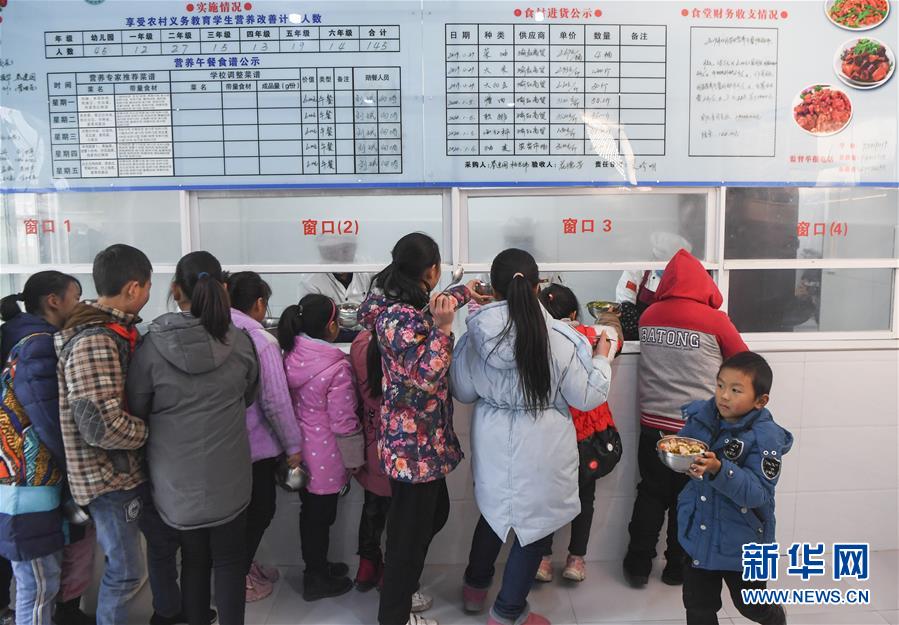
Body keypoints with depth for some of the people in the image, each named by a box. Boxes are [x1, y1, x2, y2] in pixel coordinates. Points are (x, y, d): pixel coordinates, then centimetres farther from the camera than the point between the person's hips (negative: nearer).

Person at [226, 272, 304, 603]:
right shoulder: (262, 341, -21)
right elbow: (276, 401, -21)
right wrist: (293, 446, -10)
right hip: (255, 446, -7)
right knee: (259, 510, 12)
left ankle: (244, 567, 38)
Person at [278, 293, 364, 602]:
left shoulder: (290, 357, -4)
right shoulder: (337, 367, -25)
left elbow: (288, 405, 7)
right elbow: (343, 422, -20)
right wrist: (354, 459, -6)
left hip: (301, 451, 7)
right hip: (325, 457, -7)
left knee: (310, 512, 22)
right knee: (322, 516, 10)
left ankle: (317, 566, 41)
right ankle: (317, 580, 28)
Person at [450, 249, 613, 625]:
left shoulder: (475, 335, -10)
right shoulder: (561, 338, -18)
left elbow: (463, 392, 3)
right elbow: (588, 397, -7)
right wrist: (600, 356, 7)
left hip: (493, 442, 4)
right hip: (542, 446, -3)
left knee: (495, 510, 26)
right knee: (537, 522, 15)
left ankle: (475, 586, 46)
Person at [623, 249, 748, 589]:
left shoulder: (648, 316, 0)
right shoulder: (714, 320, -10)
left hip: (653, 424, 3)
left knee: (651, 495, 15)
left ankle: (638, 566, 22)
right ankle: (678, 568, 27)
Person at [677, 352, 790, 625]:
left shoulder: (765, 437, -21)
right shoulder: (700, 416, -8)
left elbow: (757, 493, -28)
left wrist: (718, 469, -42)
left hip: (741, 539, -4)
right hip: (698, 530, 4)